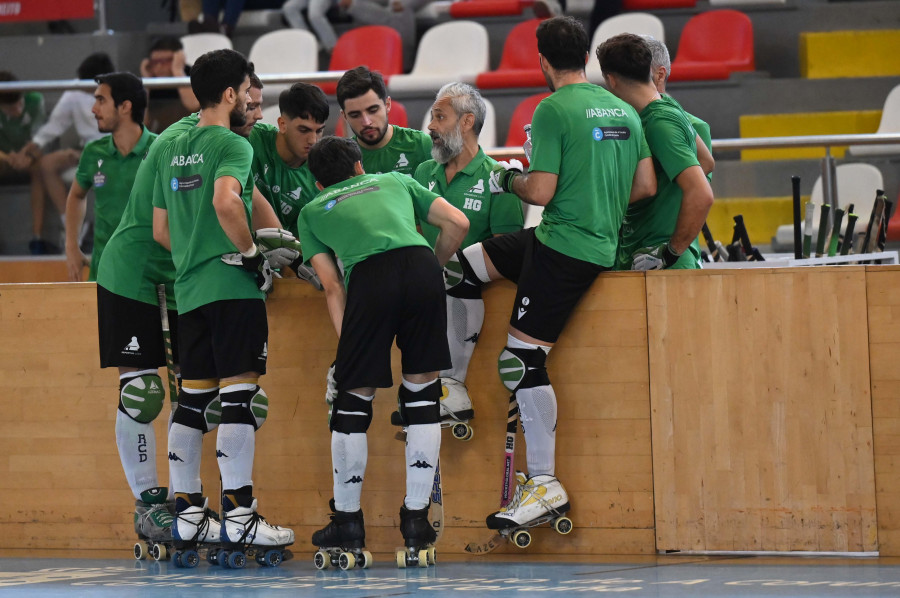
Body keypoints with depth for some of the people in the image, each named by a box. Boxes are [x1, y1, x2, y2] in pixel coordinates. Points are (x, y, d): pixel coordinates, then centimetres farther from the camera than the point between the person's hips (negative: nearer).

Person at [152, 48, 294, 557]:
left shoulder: (172, 152, 17)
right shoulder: (233, 145, -7)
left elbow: (161, 231, 20)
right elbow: (225, 201, -25)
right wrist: (252, 255, -14)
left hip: (189, 287, 8)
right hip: (233, 286, -8)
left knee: (193, 398, 11)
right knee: (240, 395, -8)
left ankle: (188, 514, 14)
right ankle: (239, 517, -12)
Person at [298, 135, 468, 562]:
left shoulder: (312, 212, 30)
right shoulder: (394, 182, 34)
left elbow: (332, 285, 18)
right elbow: (457, 224, 24)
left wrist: (347, 344, 15)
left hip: (369, 276, -1)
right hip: (421, 264, 1)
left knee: (355, 395, 11)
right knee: (422, 388, 13)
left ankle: (348, 522, 18)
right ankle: (416, 520, 13)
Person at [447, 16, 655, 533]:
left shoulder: (554, 111, -12)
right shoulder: (624, 109, 11)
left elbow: (541, 192, -16)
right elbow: (646, 186, 12)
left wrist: (510, 179, 5)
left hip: (563, 247, -9)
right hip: (602, 243, 9)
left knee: (523, 356, -7)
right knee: (460, 266, 17)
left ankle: (547, 485, -10)